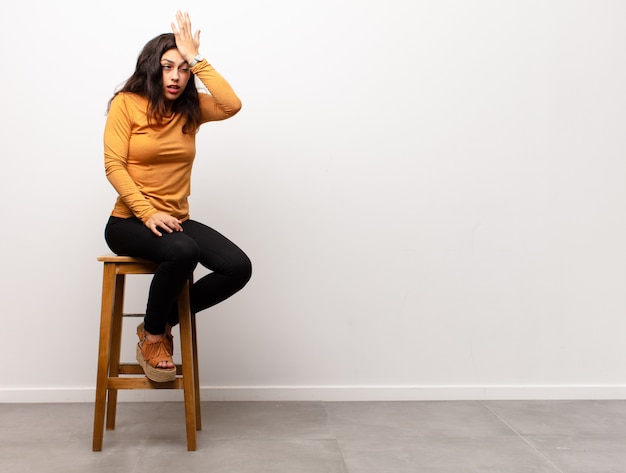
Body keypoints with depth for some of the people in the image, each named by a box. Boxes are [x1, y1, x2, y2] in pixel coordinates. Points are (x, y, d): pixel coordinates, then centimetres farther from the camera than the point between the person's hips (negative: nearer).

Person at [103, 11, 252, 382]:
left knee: (239, 268, -17)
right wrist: (148, 214, -21)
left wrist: (196, 59, -8)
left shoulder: (191, 108, 9)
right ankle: (153, 336, -9)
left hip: (176, 221, 5)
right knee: (183, 252, -37)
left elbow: (232, 105, -11)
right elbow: (114, 166, -10)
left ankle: (163, 322, 4)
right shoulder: (126, 103, -3)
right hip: (129, 222, -5)